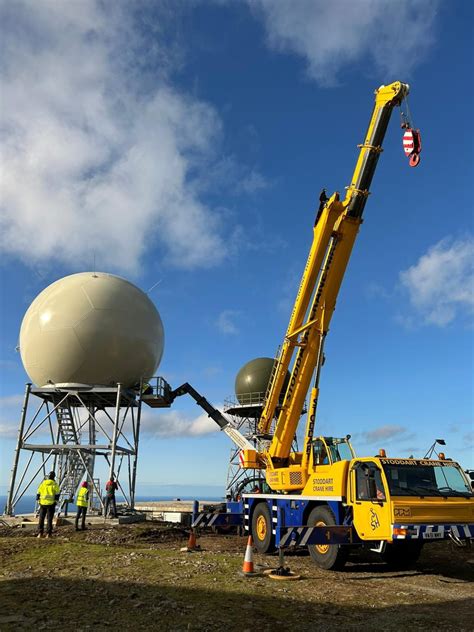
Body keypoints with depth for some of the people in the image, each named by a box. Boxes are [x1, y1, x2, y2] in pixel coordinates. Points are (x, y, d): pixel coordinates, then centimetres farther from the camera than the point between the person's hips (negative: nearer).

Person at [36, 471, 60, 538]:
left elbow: (38, 493, 7)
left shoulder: (43, 484, 7)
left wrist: (38, 501, 13)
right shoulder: (55, 484, -3)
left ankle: (40, 533, 8)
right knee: (49, 519, 2)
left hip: (43, 503, 3)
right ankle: (48, 534, 0)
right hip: (51, 504, -2)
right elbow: (57, 495, -8)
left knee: (41, 518, 12)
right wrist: (55, 502, -1)